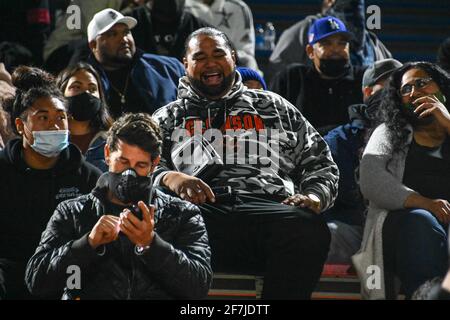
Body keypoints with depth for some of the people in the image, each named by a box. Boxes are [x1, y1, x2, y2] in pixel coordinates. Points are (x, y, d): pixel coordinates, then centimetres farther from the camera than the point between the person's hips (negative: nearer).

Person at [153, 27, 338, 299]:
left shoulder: (275, 108, 31)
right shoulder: (168, 118, 30)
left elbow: (319, 164, 27)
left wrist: (313, 197, 3)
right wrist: (169, 178, -11)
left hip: (269, 205, 1)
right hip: (198, 210, -1)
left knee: (308, 227, -37)